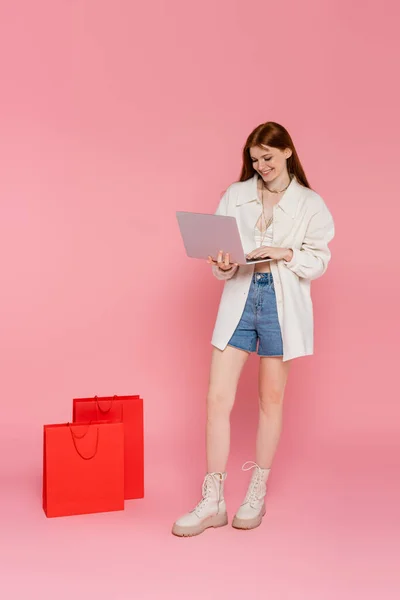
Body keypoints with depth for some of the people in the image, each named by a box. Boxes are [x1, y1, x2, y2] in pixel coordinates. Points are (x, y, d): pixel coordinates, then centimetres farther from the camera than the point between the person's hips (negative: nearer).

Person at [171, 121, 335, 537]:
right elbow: (221, 247, 6)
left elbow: (319, 261, -1)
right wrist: (224, 266, -16)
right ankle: (212, 502, 6)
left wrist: (283, 253, -17)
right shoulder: (235, 196, 6)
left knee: (271, 397, 10)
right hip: (239, 300, 2)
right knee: (217, 398, -4)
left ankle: (257, 495, 25)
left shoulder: (310, 204, 1)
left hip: (282, 304, -1)